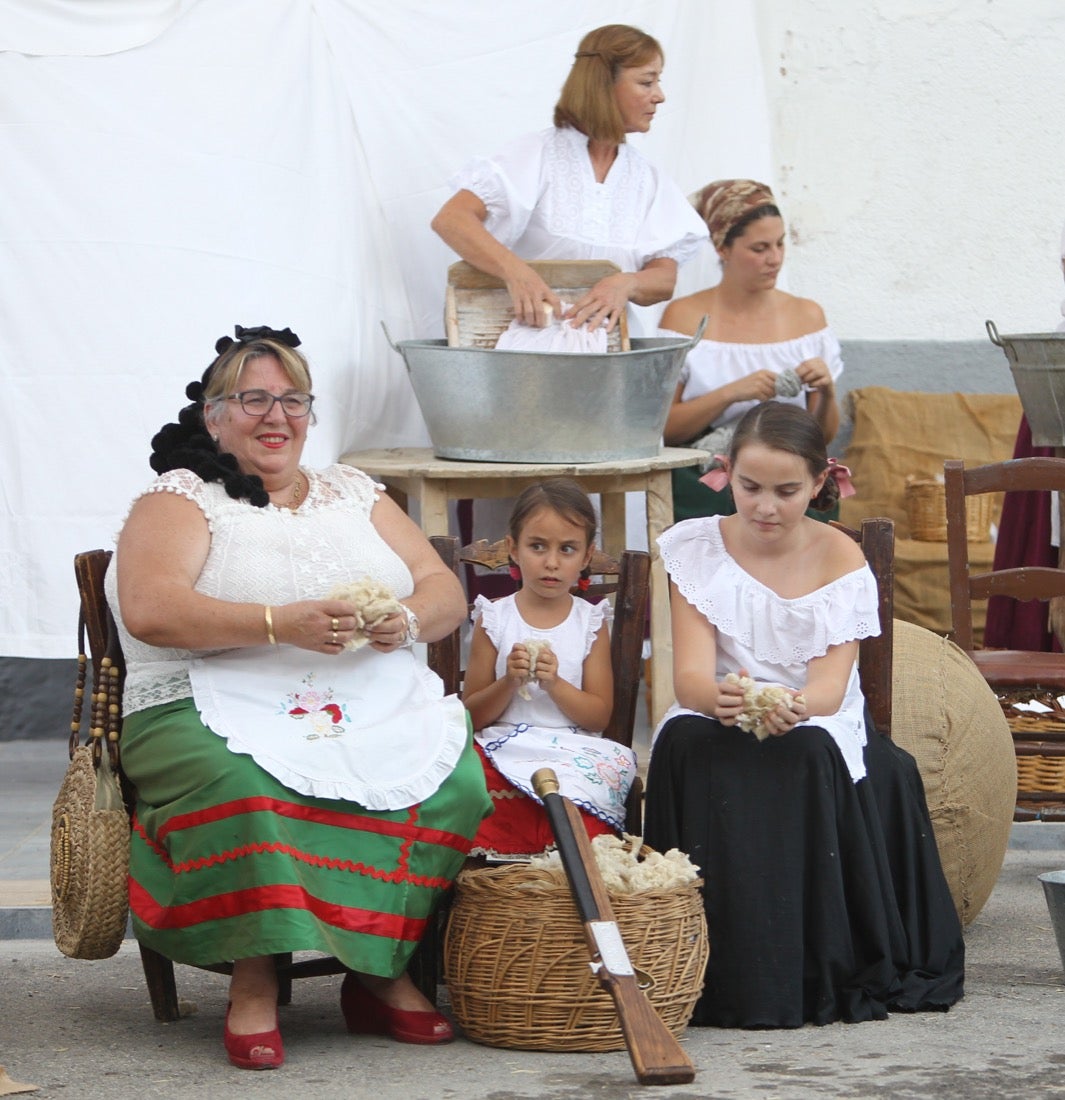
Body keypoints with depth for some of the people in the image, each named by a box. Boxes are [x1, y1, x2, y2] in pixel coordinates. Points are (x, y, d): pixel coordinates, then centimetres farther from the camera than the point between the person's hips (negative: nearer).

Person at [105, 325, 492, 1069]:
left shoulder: (353, 495, 24)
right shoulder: (178, 500, 8)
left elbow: (447, 591, 17)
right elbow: (149, 610, -11)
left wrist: (407, 621, -8)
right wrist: (282, 625, -21)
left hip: (375, 703, 4)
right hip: (224, 709, -4)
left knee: (457, 780, -27)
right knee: (240, 787, -39)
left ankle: (385, 971, -14)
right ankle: (255, 982, -24)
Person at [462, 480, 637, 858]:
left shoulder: (591, 622, 11)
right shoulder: (494, 618, 9)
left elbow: (599, 716, 5)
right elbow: (471, 714, 7)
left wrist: (555, 684, -11)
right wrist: (509, 682, -12)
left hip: (574, 753, 0)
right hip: (504, 751, 0)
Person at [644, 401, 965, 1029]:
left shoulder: (842, 560, -4)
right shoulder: (696, 549, -2)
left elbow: (831, 684, -16)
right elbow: (690, 674, -14)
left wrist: (792, 706, -42)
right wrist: (720, 696, -41)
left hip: (817, 725, 0)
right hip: (720, 720, 1)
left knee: (808, 752, -36)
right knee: (684, 742, -34)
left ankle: (824, 973, -25)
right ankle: (723, 980, -31)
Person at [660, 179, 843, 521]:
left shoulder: (807, 316, 14)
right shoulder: (685, 316, 5)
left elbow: (824, 435, 14)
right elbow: (662, 428, -3)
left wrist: (827, 392, -6)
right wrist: (731, 393, -14)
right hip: (703, 481, -3)